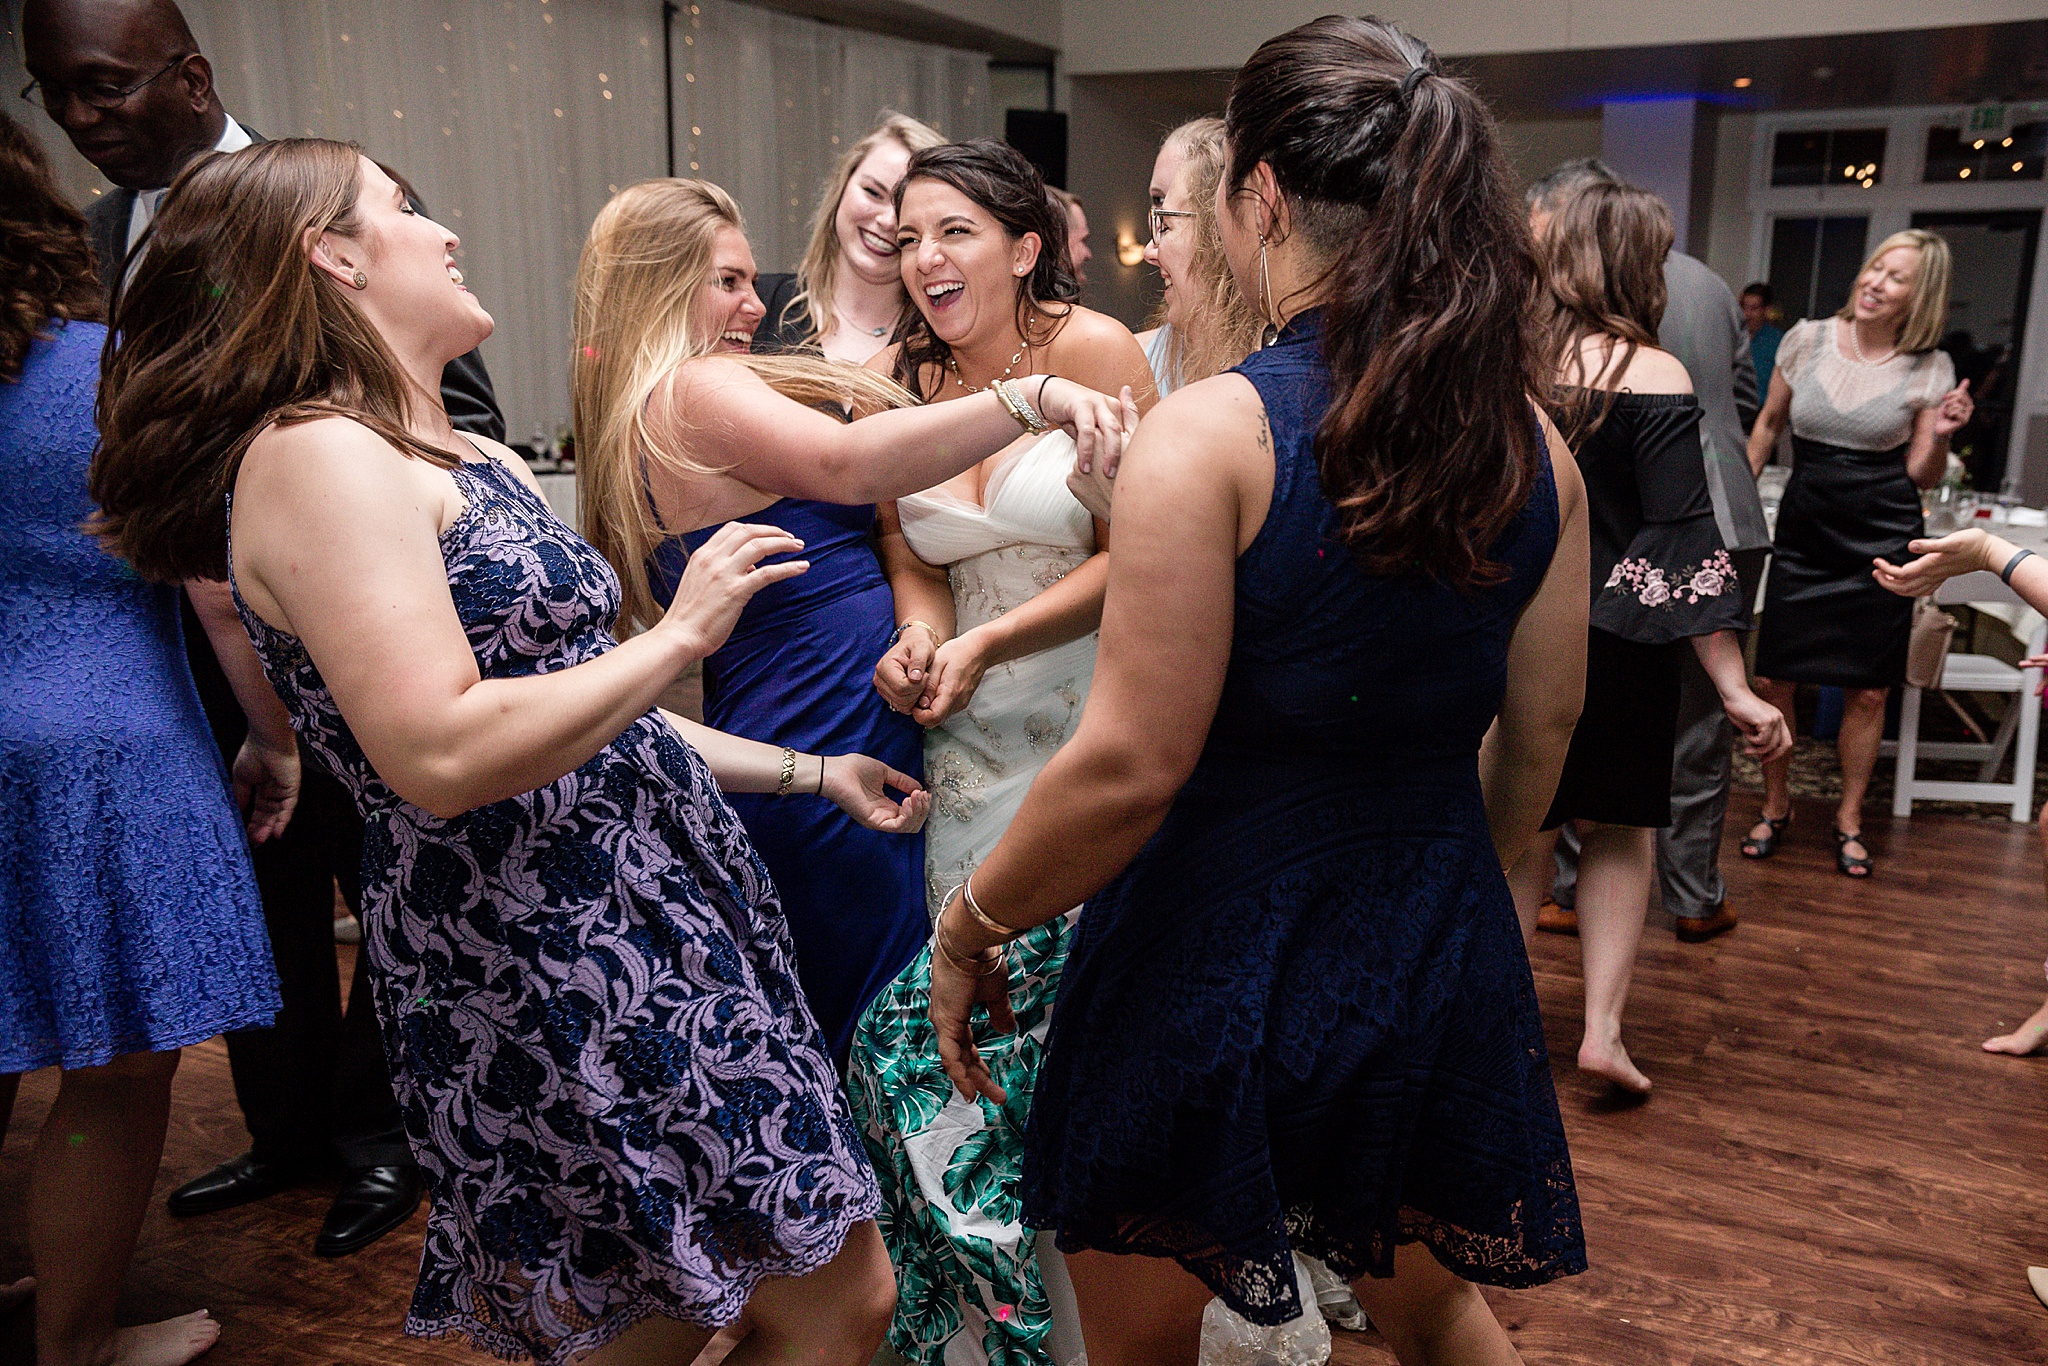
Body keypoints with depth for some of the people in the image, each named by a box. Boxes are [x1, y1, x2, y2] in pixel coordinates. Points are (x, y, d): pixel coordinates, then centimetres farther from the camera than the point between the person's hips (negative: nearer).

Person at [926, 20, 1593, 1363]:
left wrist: (970, 925, -7)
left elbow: (1135, 763, -21)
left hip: (1215, 943, -5)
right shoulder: (1534, 443, -2)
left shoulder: (1210, 433, -20)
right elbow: (1541, 729, 7)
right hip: (1435, 950, 6)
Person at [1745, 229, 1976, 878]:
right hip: (1803, 533, 1)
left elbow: (1923, 477, 1)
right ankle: (1775, 805, 23)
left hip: (1882, 543, -1)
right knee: (1772, 681, 0)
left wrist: (1940, 435, -18)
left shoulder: (1929, 370, -3)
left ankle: (1849, 818, 24)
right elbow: (1769, 423, 14)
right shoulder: (1807, 339, 0)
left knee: (1868, 691, 5)